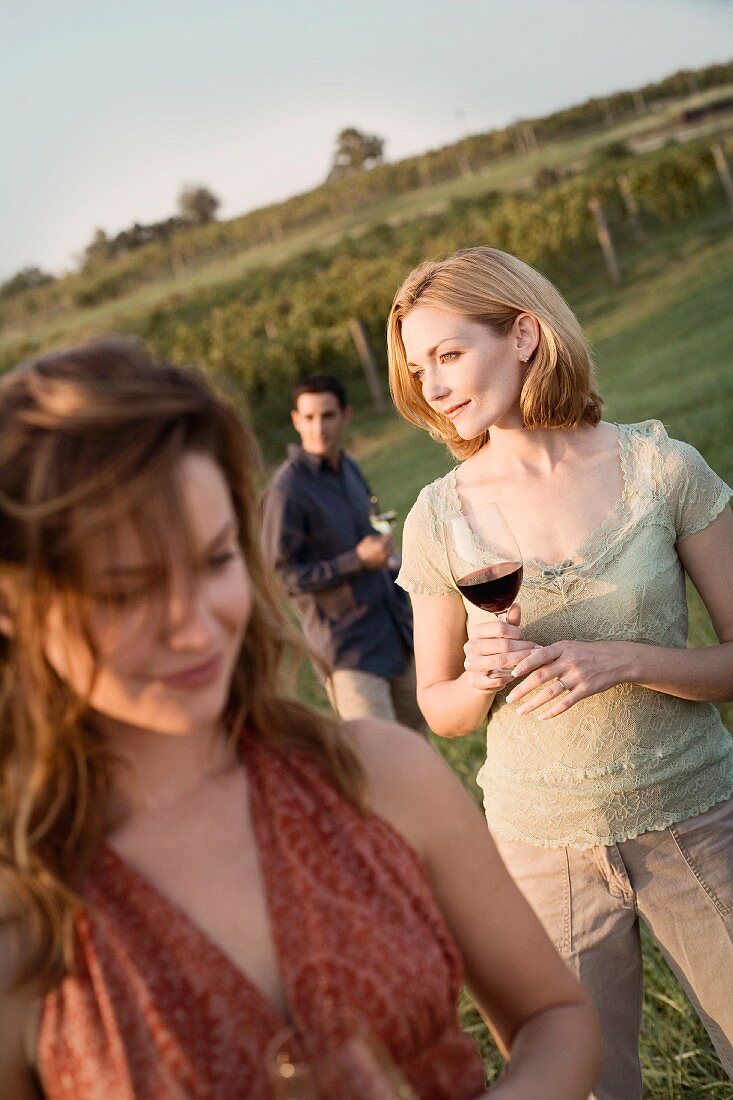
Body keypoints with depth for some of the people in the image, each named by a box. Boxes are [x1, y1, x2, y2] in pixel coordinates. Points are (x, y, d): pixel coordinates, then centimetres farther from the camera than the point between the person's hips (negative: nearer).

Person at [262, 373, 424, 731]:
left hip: (396, 630, 7)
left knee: (416, 735, 15)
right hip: (348, 646, -7)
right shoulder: (287, 489, -17)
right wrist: (359, 560, -22)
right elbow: (281, 575, -17)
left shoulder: (350, 469, 8)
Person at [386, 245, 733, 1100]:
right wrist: (481, 679, -17)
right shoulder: (439, 517, -5)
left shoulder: (660, 467, -9)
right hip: (542, 841, 1)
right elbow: (438, 709, 5)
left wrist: (624, 660, -21)